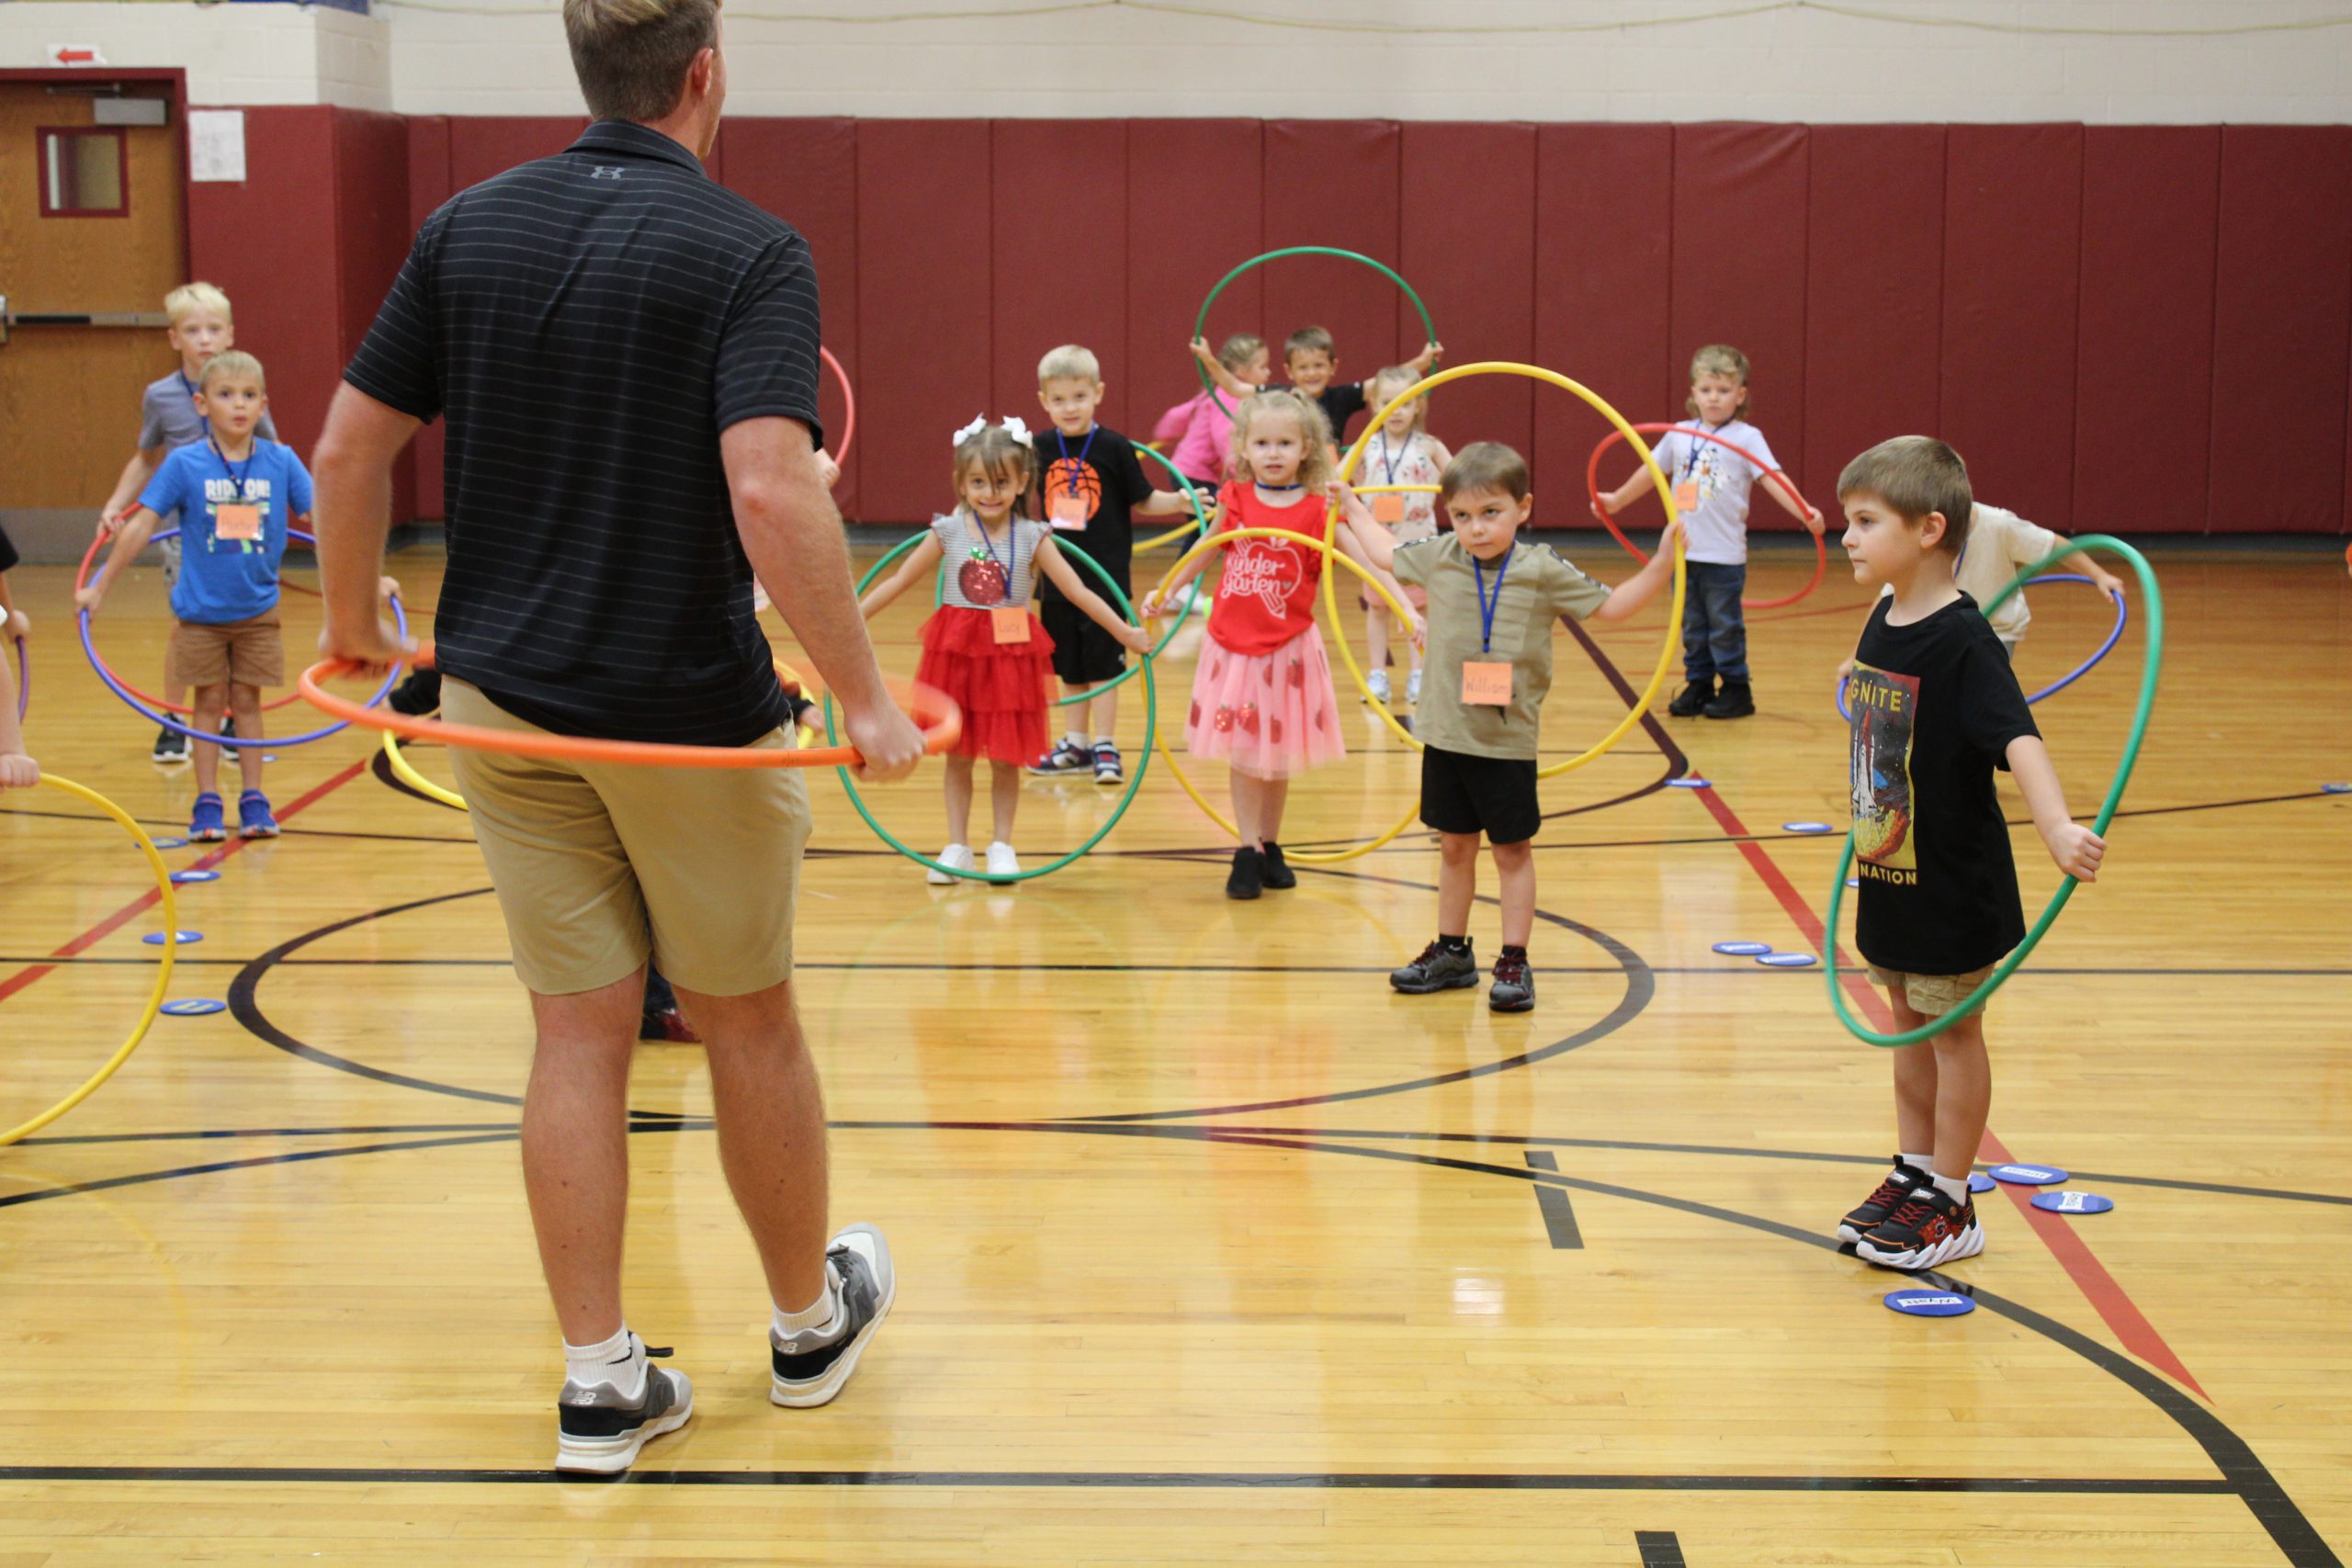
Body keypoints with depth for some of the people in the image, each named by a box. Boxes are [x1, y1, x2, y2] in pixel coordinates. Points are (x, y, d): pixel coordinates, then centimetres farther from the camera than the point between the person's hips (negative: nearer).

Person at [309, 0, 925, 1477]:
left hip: (504, 701, 4)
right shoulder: (750, 250, -13)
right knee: (749, 1020, 13)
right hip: (690, 714, -4)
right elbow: (770, 493, -26)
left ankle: (601, 1382, 12)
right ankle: (811, 1317, 31)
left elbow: (353, 446, 3)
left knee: (580, 1032, 9)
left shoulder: (469, 228, 2)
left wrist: (357, 621, 18)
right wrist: (868, 700, -19)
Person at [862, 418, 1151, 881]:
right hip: (957, 651, 1)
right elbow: (899, 581, 3)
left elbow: (1078, 592, -3)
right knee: (958, 754, 8)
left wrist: (1125, 633, -9)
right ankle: (957, 847, 17)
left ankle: (1002, 847, 18)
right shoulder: (948, 532, -2)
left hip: (1012, 655, -1)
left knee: (1005, 757, 5)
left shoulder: (1033, 537, -3)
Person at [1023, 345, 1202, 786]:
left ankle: (1105, 748, 7)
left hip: (1105, 576, -4)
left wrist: (1180, 502, -19)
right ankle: (1075, 745, 24)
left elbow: (1143, 501, -4)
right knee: (1069, 667, 14)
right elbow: (1029, 501, 15)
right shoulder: (1043, 450, 2)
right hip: (1057, 579, 4)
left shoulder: (1114, 448, -9)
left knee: (1102, 664, 0)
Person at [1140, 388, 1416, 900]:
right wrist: (1165, 592, 23)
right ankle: (1248, 854, 10)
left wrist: (1406, 609, -30)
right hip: (1232, 645, 2)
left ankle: (1270, 848, 25)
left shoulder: (1320, 511, -9)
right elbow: (1206, 550, 17)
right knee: (1242, 754, 3)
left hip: (1287, 650, -1)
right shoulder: (1236, 499, -1)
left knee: (1277, 756, 9)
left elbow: (1374, 561, -15)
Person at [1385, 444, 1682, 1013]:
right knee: (1454, 845, 15)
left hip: (1509, 740, -3)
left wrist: (1663, 562, -8)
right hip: (1445, 735, 3)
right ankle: (1452, 951, 28)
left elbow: (1610, 606, -1)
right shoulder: (1437, 558, -2)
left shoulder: (1543, 571, -8)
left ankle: (1514, 961, 13)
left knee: (1513, 850, 7)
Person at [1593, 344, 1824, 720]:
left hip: (1725, 555, -5)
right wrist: (1616, 500, 31)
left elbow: (1773, 479, -15)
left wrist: (1805, 512, -30)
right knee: (1692, 627, 11)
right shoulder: (1679, 435, 8)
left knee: (1725, 627, 1)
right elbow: (1651, 473, 22)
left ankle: (1737, 690, 10)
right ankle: (1698, 686, 20)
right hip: (1684, 551, 5)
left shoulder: (1747, 438, -5)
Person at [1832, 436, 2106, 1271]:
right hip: (1893, 871, 8)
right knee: (1909, 1027, 18)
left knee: (1954, 1034, 5)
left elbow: (2017, 737, -36)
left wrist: (2057, 827, -49)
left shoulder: (1963, 641, -23)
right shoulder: (1884, 622, 2)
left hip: (1952, 882, -8)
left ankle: (1951, 1207, 15)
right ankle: (1913, 1176, 31)